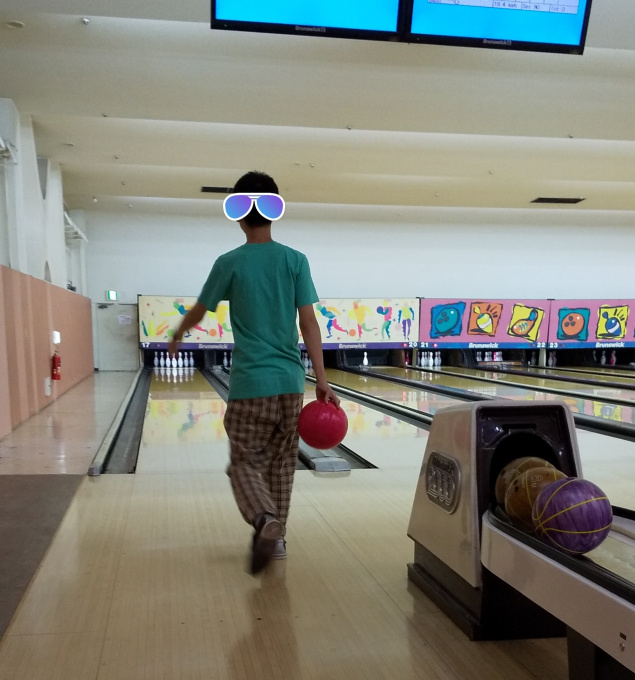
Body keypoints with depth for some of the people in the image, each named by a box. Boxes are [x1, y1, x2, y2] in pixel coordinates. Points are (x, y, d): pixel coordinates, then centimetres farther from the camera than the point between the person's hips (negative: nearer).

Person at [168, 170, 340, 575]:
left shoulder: (229, 264, -4)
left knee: (244, 463, 7)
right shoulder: (296, 261, -1)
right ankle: (278, 536, 24)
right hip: (290, 383, 3)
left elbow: (198, 313, 10)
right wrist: (322, 381, -4)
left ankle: (266, 521, -18)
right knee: (281, 463, 17)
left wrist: (177, 337, 31)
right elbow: (309, 322, -5)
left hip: (250, 384, -2)